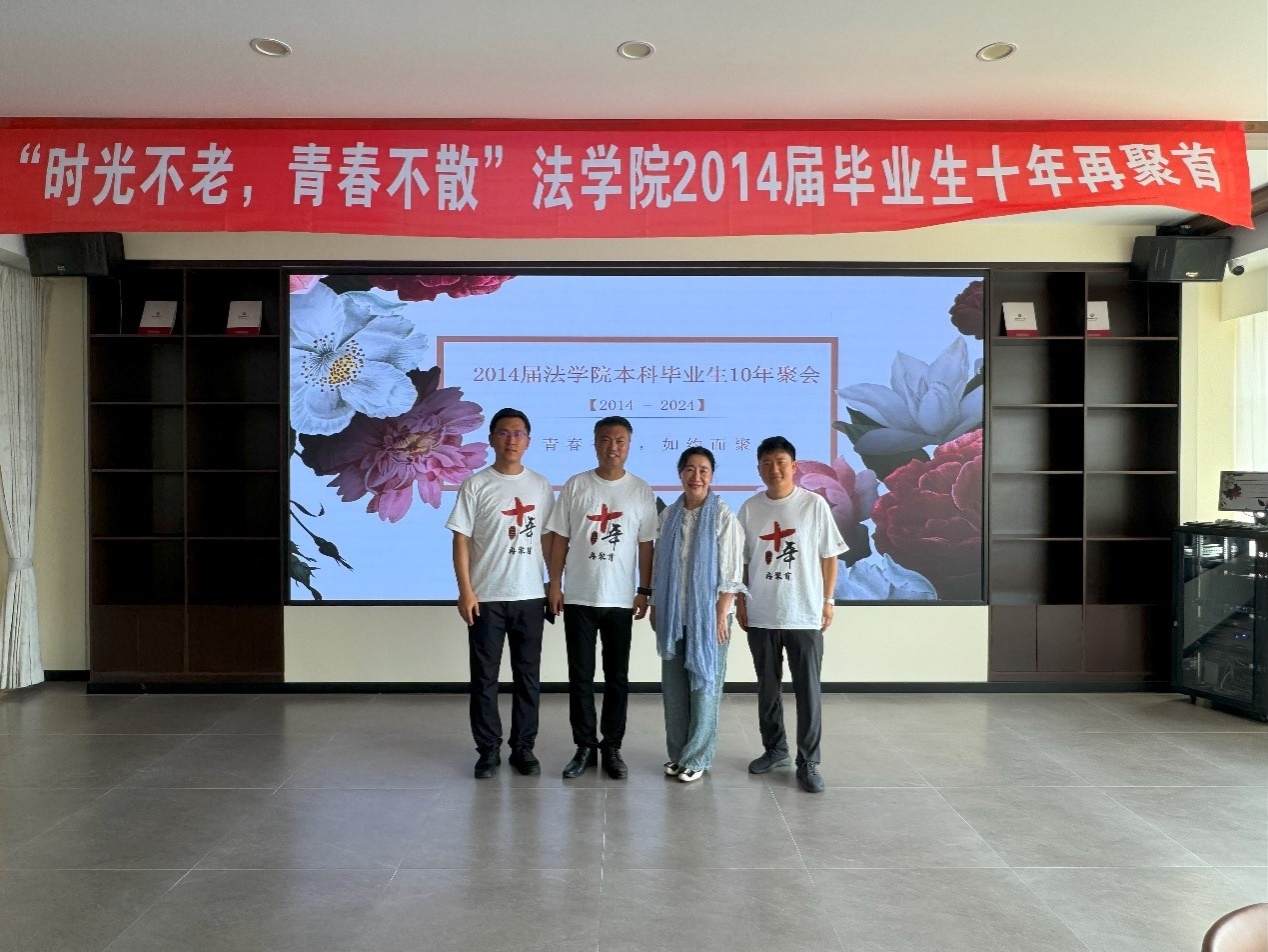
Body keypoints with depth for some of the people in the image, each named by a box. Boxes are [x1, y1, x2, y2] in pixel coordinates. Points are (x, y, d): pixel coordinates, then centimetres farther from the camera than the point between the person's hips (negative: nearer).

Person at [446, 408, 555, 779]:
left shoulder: (541, 485, 6)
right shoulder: (475, 485, -3)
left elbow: (548, 537, 11)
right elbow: (461, 540, -4)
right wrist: (465, 591, -11)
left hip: (530, 596, 3)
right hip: (487, 597, -2)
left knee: (528, 675, 9)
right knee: (484, 676, 5)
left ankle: (523, 747, 21)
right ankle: (488, 749, 17)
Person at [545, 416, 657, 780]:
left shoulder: (641, 490, 1)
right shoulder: (575, 486, 1)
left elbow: (646, 545, 3)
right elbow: (560, 539, 3)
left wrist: (644, 591, -1)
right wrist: (554, 584, -3)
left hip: (620, 599, 0)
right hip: (579, 597, 0)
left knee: (617, 677, 7)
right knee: (580, 676, 6)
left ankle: (612, 747, 19)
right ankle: (585, 746, 18)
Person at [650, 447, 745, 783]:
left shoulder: (724, 517, -8)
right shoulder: (669, 515, 6)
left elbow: (731, 572, -9)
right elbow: (659, 564, 11)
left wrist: (721, 615, -13)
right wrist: (655, 606, 9)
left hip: (708, 614, -4)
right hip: (673, 614, 4)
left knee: (704, 685, 3)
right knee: (673, 686, 10)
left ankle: (697, 758, 15)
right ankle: (677, 753, 24)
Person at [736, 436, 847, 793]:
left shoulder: (814, 505, -4)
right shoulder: (750, 509, 3)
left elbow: (829, 556, 0)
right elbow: (742, 560, 10)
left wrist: (827, 600, -2)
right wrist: (741, 600, 6)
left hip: (805, 615, -3)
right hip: (761, 615, 3)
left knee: (808, 690, 1)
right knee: (767, 687, 14)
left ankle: (808, 762, 12)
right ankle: (774, 749, 30)